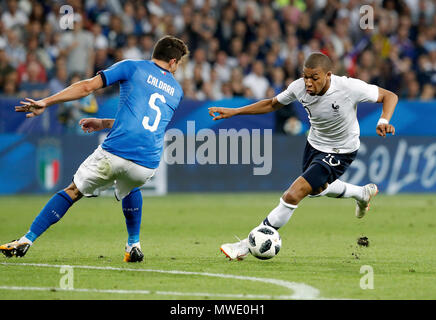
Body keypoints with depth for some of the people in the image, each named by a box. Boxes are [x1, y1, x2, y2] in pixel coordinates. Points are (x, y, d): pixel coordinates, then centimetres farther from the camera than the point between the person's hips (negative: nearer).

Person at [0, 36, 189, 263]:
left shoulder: (132, 67, 9)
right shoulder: (177, 91, 21)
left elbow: (87, 87, 0)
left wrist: (45, 103, 0)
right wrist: (104, 124, 31)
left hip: (114, 154, -3)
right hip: (148, 165, 3)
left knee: (73, 191, 13)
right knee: (129, 189, 38)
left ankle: (27, 240, 7)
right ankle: (134, 244, 32)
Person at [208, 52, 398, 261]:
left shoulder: (350, 88, -32)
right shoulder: (299, 87, -20)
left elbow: (390, 96, -19)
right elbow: (272, 104, 0)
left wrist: (383, 121, -38)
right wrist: (234, 112, -9)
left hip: (339, 153, -6)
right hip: (314, 144, 6)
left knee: (293, 195, -18)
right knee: (316, 189, 32)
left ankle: (248, 245, -7)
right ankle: (362, 193, 58)